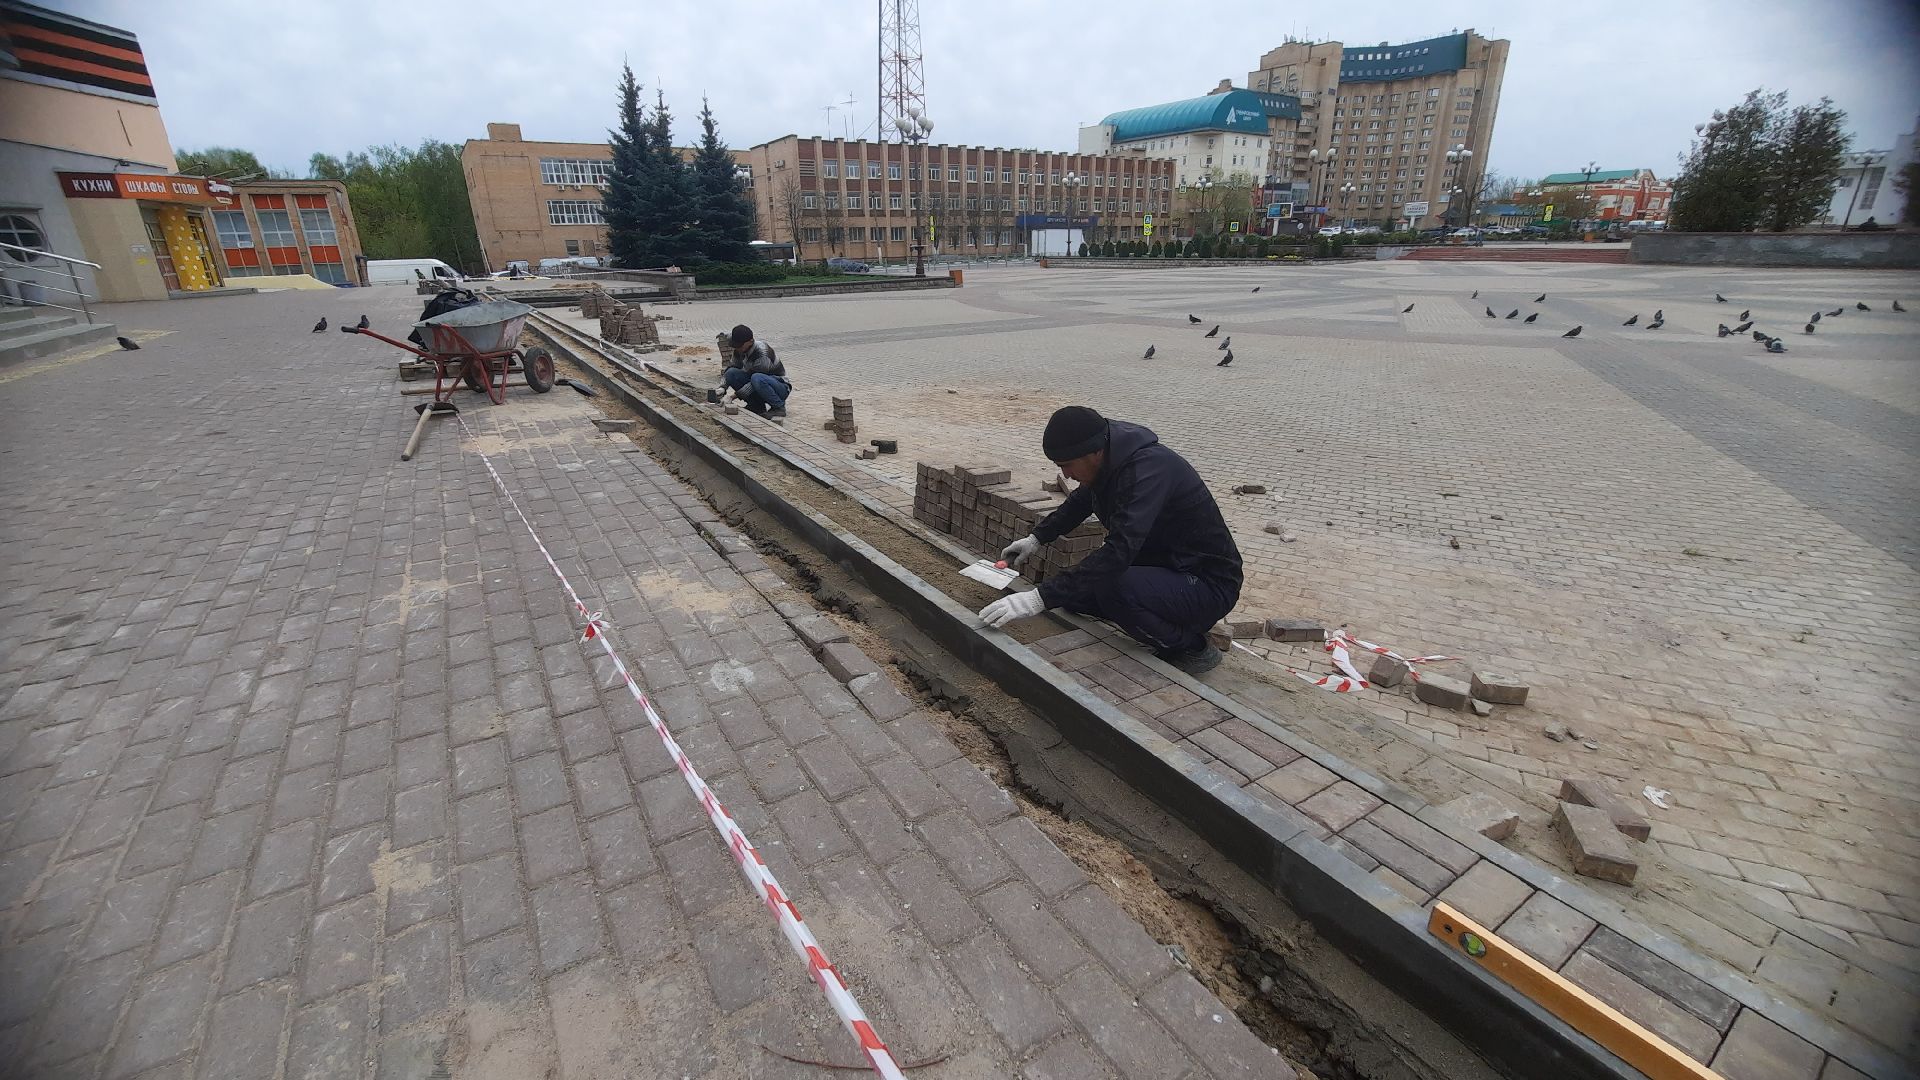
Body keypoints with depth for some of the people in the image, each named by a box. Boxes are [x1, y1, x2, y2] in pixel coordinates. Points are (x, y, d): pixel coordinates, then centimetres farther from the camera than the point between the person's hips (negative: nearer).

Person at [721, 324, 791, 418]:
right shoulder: (739, 351, -5)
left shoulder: (762, 351, -27)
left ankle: (779, 407, -15)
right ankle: (757, 406, -1)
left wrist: (734, 395, -29)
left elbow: (758, 378, -28)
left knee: (757, 378, -38)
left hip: (781, 386, -8)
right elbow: (730, 367, 5)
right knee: (731, 373, -11)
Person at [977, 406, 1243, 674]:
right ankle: (1177, 624, 11)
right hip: (1165, 569, 9)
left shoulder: (1148, 470, -29)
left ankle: (1192, 648, -6)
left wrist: (1040, 599, -42)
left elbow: (1118, 552, -40)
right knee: (1072, 589, 1)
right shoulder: (1112, 462, -1)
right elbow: (1081, 501, 23)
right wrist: (1038, 538, 18)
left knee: (1112, 587, -33)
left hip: (1209, 584, -9)